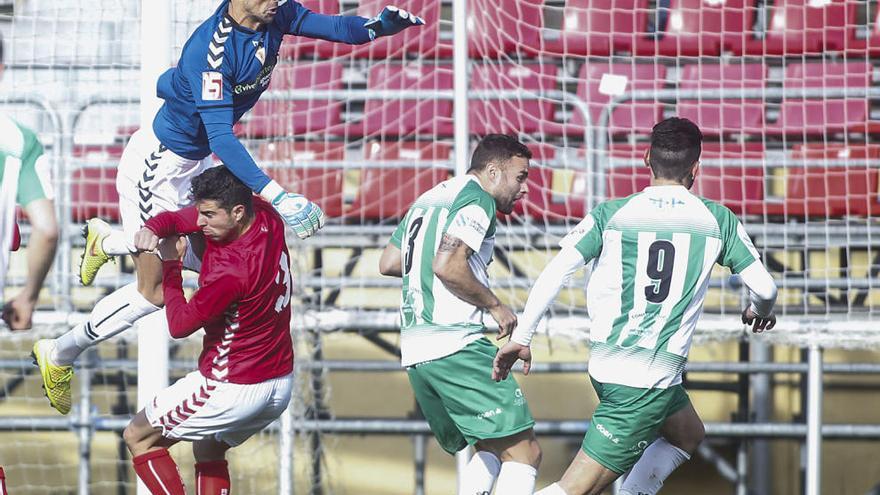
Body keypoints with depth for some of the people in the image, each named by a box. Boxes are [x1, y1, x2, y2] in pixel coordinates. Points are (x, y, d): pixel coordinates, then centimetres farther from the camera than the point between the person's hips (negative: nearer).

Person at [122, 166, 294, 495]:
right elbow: (179, 218, 6)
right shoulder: (265, 214, -4)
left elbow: (179, 325, -17)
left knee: (138, 438, 6)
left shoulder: (230, 270, -29)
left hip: (233, 390, -9)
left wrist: (171, 264, -8)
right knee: (208, 451, 29)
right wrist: (152, 229, -15)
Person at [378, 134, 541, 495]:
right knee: (524, 452, -11)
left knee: (492, 450, 18)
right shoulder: (477, 199, -5)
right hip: (457, 345, -9)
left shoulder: (428, 199, 23)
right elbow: (448, 265, -18)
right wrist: (494, 305, -7)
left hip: (413, 353, 9)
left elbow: (388, 263, 26)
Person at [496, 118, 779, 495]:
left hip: (605, 364, 5)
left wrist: (521, 337, 3)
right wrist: (760, 312, 27)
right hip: (651, 379, -5)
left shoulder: (611, 214, 2)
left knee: (688, 434, 31)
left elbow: (555, 273, -4)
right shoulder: (718, 220, -1)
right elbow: (764, 287, 4)